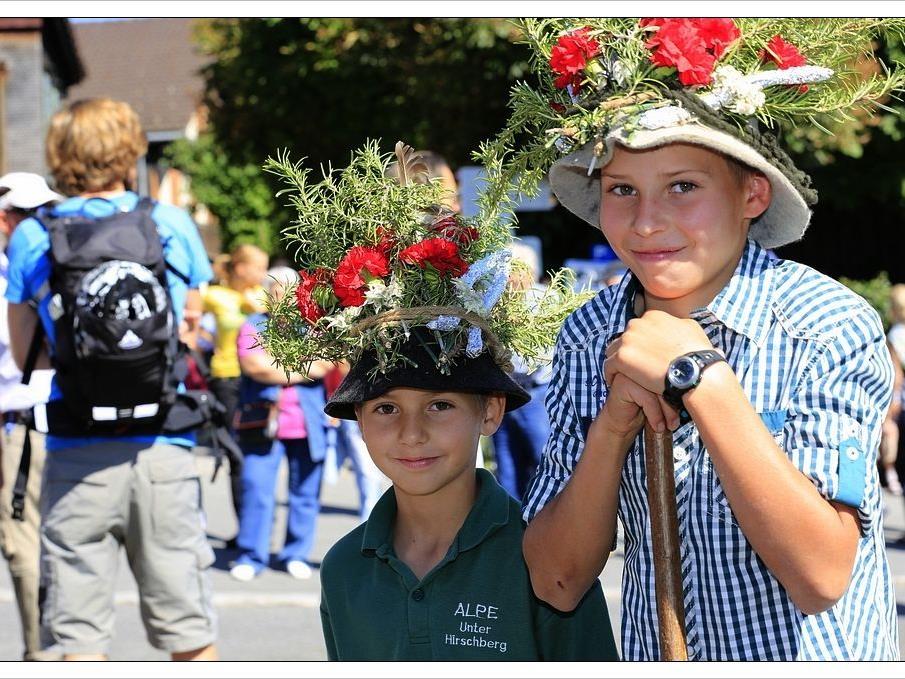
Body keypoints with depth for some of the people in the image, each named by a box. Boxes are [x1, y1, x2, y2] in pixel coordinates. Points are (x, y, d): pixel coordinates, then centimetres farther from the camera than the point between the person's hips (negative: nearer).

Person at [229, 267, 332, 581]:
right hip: (263, 422, -2)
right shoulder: (253, 325, 9)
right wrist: (301, 371, -4)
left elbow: (324, 363, -3)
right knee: (256, 488, -8)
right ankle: (251, 556, 0)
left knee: (305, 493, 3)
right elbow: (252, 364, -9)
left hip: (306, 423, 2)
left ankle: (296, 555, 14)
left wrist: (276, 369, -7)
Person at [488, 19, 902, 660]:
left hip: (813, 656, -3)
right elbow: (557, 583, -5)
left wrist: (700, 378, -24)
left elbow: (821, 576, -21)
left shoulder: (833, 328, -14)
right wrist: (614, 426, -18)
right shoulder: (588, 341, -3)